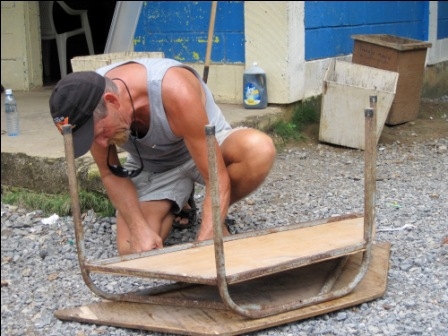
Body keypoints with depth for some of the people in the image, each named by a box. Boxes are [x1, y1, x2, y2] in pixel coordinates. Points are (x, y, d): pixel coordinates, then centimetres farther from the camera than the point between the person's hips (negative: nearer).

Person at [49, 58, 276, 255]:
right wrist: (139, 229, -24)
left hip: (208, 149, -3)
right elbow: (111, 174, -10)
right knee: (134, 251, -19)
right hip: (151, 167, 3)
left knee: (259, 149, -36)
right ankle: (174, 208, 14)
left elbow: (217, 178, -34)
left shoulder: (174, 91, -39)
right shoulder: (92, 108, -25)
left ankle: (217, 219, -7)